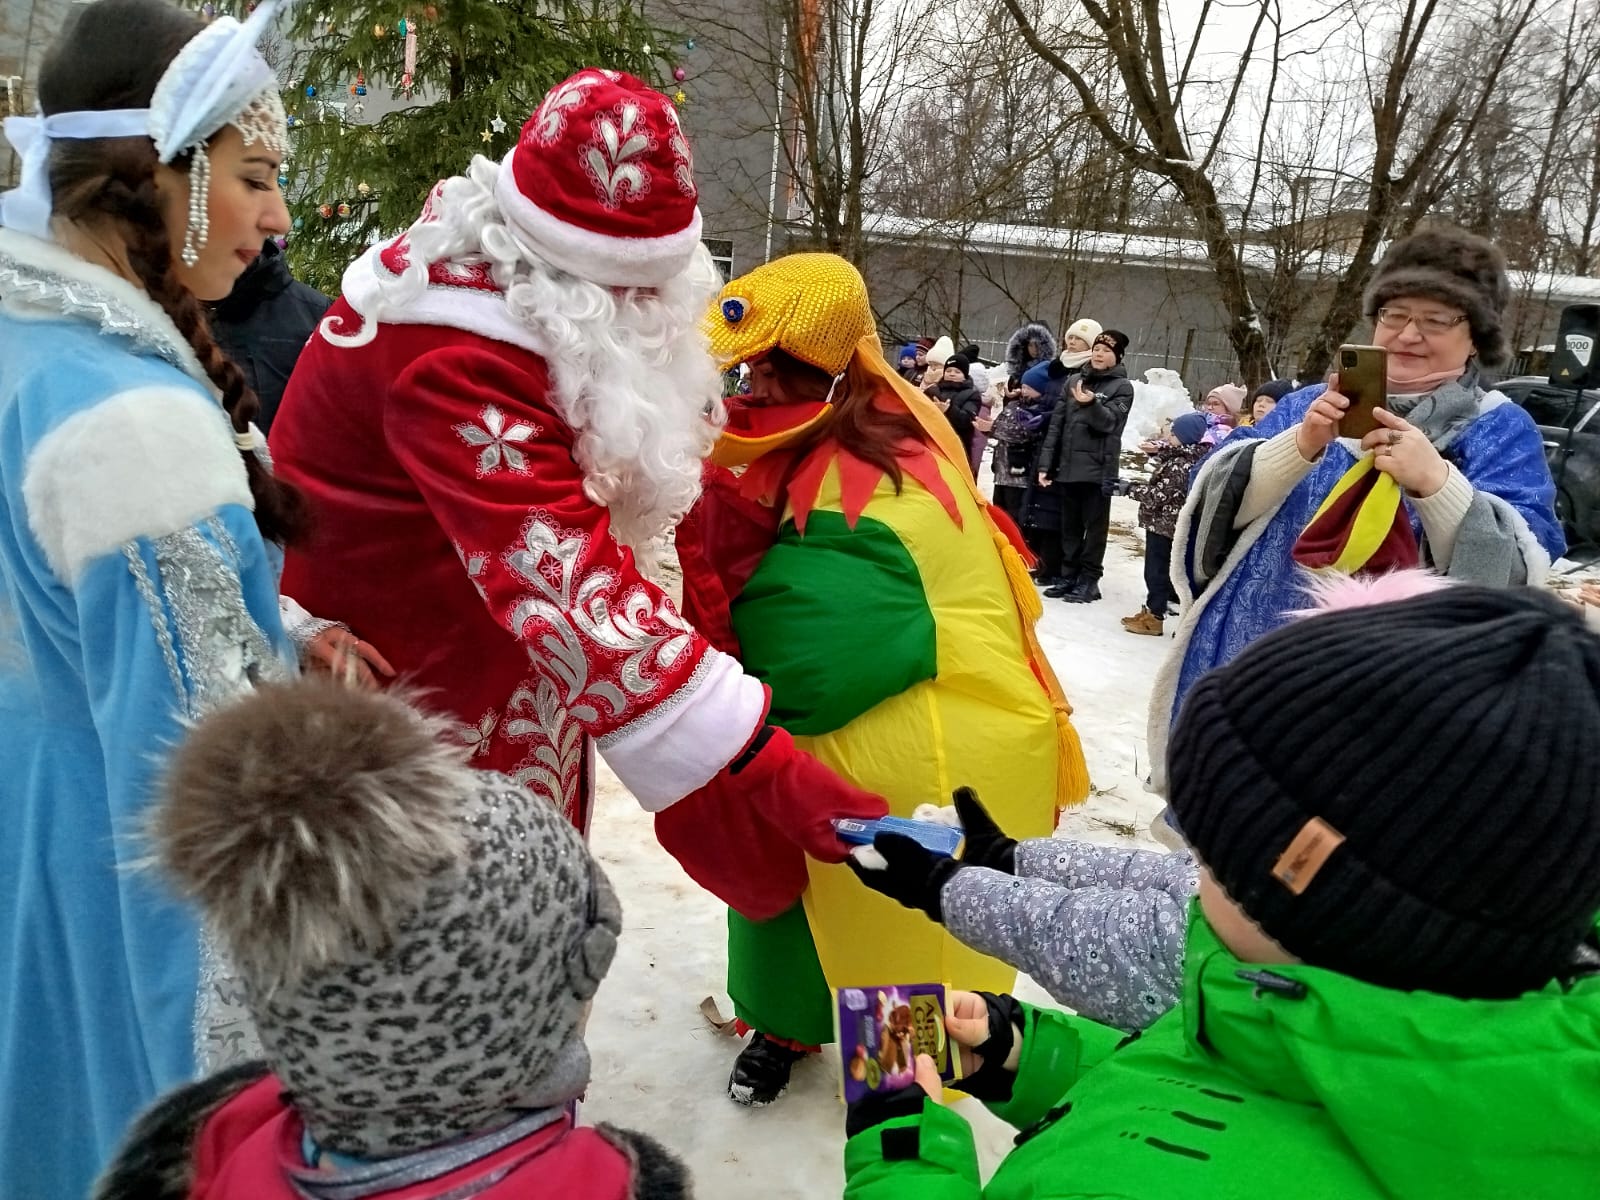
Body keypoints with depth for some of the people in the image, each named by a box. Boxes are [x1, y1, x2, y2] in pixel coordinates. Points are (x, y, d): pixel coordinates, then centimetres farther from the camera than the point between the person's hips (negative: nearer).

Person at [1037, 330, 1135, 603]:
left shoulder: (1122, 387, 0)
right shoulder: (1074, 381, 12)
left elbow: (1108, 422, -13)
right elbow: (1056, 424, 10)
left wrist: (1091, 404, -33)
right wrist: (1045, 463, 4)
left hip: (1098, 469, -5)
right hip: (1067, 466, 5)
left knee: (1095, 526, 2)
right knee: (1070, 526, 10)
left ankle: (1089, 580, 6)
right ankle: (1068, 576, 18)